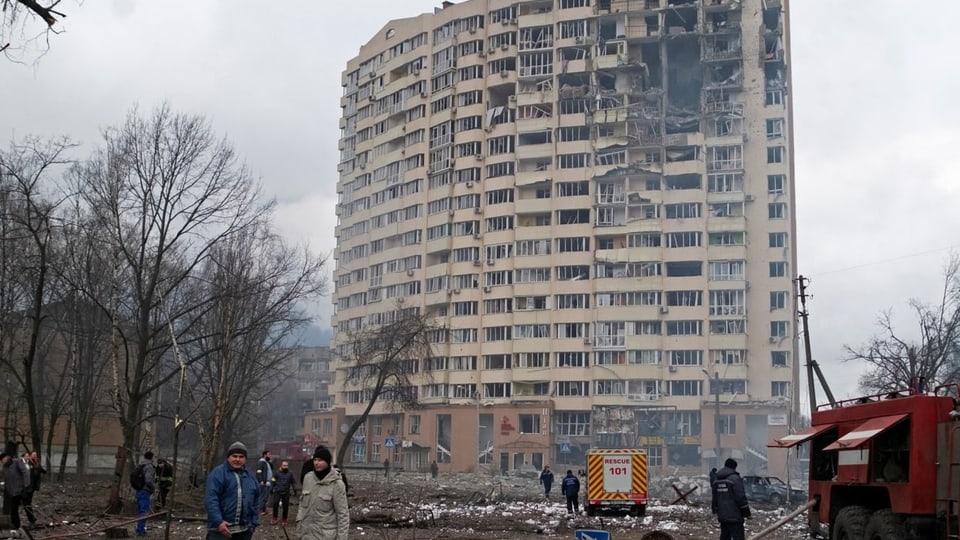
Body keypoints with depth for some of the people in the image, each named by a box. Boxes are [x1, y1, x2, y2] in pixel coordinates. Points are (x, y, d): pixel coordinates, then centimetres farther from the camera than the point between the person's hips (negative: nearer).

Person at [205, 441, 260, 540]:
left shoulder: (249, 477, 15)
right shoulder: (218, 473, -6)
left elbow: (255, 501, 18)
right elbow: (210, 499, -14)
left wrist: (254, 523, 9)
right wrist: (218, 522, -23)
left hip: (244, 530, 6)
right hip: (220, 529, -6)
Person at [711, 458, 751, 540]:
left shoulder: (716, 480, 12)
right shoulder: (735, 479, -13)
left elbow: (714, 499, 19)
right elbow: (741, 498, -15)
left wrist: (716, 510, 28)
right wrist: (746, 512, -7)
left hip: (722, 516, 8)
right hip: (734, 517, -8)